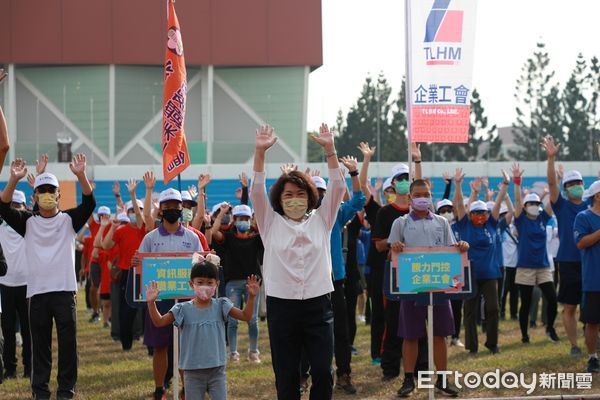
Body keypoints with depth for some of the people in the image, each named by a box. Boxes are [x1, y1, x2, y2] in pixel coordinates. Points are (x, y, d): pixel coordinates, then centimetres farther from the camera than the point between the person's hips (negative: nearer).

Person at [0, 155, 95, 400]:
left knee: (68, 343, 1)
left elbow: (89, 204, -11)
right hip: (37, 291, 1)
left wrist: (81, 176, -28)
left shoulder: (69, 220, 5)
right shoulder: (28, 222, 7)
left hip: (65, 290, -1)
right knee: (40, 345, 6)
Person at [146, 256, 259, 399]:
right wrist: (151, 303, -18)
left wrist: (251, 297, -20)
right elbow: (159, 322, -4)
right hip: (192, 372, 0)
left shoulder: (220, 306, -2)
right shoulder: (184, 309, -4)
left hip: (217, 371, 0)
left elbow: (245, 316, -6)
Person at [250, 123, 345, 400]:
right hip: (281, 306, -1)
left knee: (323, 372, -2)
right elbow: (257, 192, -3)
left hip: (318, 304, 1)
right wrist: (260, 152, -15)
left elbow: (337, 187, 1)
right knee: (286, 377, 2)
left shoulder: (321, 220, 9)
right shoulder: (271, 223, 7)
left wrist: (330, 149, -12)